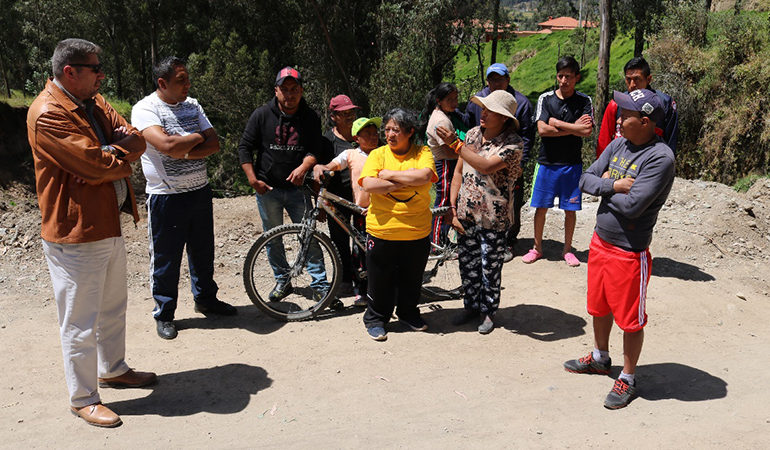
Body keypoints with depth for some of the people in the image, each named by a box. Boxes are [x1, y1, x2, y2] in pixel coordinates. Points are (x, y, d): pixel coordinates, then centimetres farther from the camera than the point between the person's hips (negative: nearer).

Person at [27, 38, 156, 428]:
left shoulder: (93, 103, 10)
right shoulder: (48, 115, -20)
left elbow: (135, 139, 5)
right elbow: (96, 164, -25)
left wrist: (113, 152, -15)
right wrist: (123, 152, -6)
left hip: (109, 225, 9)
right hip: (76, 235, -9)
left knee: (113, 306, 22)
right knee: (81, 322, 2)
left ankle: (113, 369, 41)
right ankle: (83, 399, 17)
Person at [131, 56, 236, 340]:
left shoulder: (192, 105, 8)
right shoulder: (145, 109, -12)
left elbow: (214, 144, 1)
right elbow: (166, 144, -28)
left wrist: (184, 152, -16)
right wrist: (198, 137, -11)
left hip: (200, 190, 6)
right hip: (166, 197, -6)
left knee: (203, 251, 18)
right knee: (165, 258, 5)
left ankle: (205, 299, 36)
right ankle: (164, 314, 20)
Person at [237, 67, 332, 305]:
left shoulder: (310, 118, 1)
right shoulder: (262, 115, -2)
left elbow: (316, 149, -3)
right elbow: (245, 147, 1)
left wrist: (303, 167, -24)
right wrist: (253, 179, -7)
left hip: (297, 187, 0)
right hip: (267, 188, 1)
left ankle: (320, 285, 7)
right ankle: (282, 281, 27)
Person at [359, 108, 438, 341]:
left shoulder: (423, 153, 1)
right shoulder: (377, 154, 0)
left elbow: (425, 176, -20)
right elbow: (368, 185, -16)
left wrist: (390, 175, -15)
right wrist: (406, 181, -16)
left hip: (416, 233, 1)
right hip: (382, 231, -1)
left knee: (412, 278, 17)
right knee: (380, 279, 10)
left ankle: (408, 313, 40)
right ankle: (376, 319, 29)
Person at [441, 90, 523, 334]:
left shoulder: (513, 143, -13)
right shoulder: (473, 134, 4)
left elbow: (486, 166, -30)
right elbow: (459, 171, 8)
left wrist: (456, 144, -27)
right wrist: (453, 208, 2)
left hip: (493, 218, -5)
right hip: (466, 214, 5)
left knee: (490, 268, 7)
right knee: (467, 264, 15)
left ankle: (488, 312, 26)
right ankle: (470, 306, 34)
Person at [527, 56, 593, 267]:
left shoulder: (584, 101, 1)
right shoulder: (546, 98, 1)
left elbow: (587, 131, -13)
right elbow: (542, 129, -12)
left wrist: (558, 123, -13)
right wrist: (574, 127, -12)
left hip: (572, 164, 0)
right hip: (547, 162, 0)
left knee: (570, 209, 7)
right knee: (541, 207, 6)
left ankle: (567, 249, 23)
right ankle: (537, 248, 21)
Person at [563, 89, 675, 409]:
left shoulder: (660, 158, -20)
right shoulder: (617, 145, 3)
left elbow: (631, 206, -27)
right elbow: (586, 180, 1)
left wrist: (604, 186, -10)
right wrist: (614, 185, -17)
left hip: (629, 251, -7)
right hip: (600, 240, 8)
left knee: (630, 319, 7)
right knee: (599, 306, 23)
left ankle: (628, 380, 25)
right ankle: (600, 359, 44)